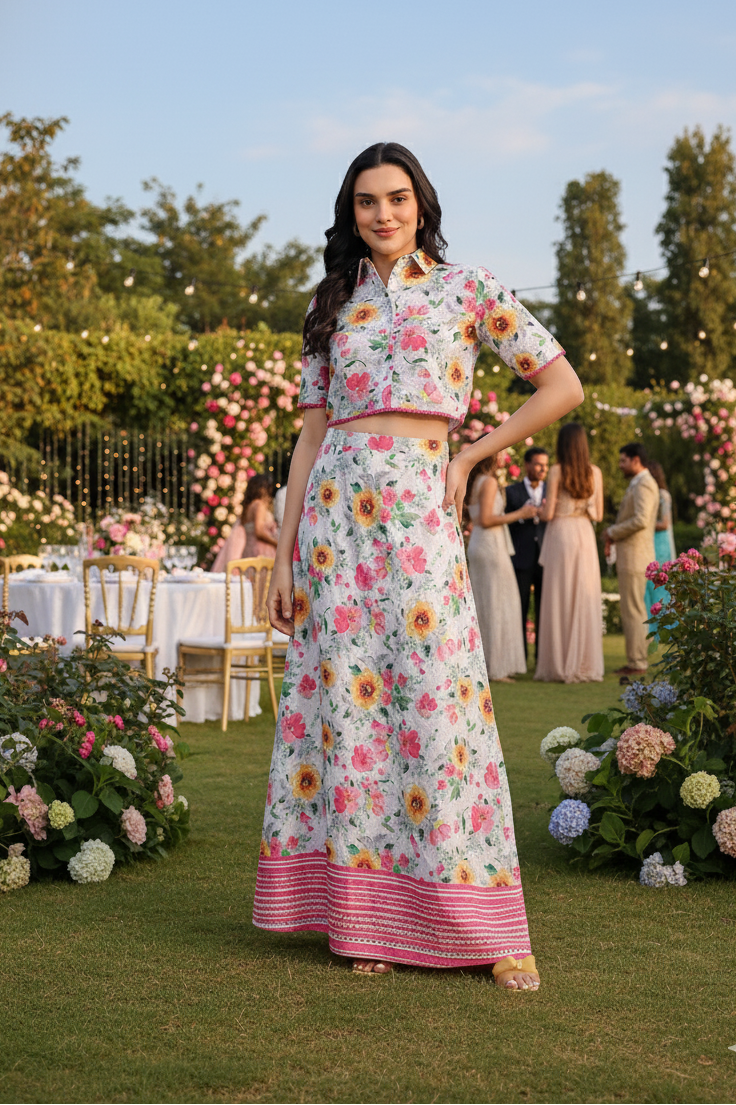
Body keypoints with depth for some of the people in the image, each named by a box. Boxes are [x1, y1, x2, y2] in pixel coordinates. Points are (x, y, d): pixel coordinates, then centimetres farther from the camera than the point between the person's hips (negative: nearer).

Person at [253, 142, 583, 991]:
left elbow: (562, 386, 6)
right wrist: (284, 553, 4)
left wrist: (471, 456, 2)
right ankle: (363, 914, 8)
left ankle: (486, 928, 1)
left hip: (419, 507, -3)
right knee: (346, 699, 0)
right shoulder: (335, 307, 15)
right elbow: (312, 434, 11)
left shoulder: (466, 288, 8)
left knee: (437, 700, -7)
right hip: (335, 508, 3)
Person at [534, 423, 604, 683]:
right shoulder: (595, 472, 4)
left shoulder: (557, 471, -7)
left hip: (560, 535, -3)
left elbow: (549, 514, -9)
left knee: (560, 600, 1)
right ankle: (586, 664, 7)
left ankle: (560, 666, 2)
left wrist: (540, 509, 13)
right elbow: (598, 514, 6)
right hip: (585, 535, 3)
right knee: (585, 600, 6)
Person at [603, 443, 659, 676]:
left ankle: (637, 663, -7)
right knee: (632, 610, 13)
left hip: (635, 556, -11)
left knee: (633, 610, -8)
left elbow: (640, 519, -25)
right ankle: (637, 660, 17)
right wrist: (613, 533, 11)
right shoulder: (637, 484, 20)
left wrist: (613, 532, -13)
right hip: (629, 556, 11)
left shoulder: (644, 485, -14)